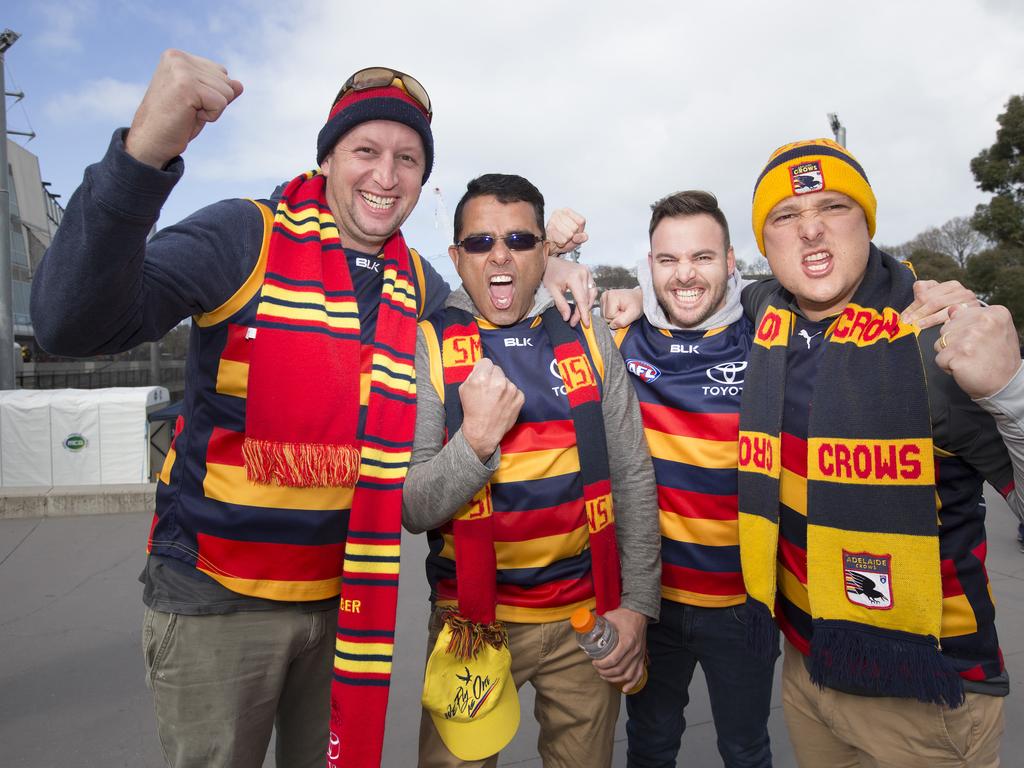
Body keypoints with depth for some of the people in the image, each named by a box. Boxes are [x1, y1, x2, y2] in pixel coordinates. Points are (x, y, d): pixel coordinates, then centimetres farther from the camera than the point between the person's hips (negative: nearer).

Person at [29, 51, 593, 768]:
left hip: (349, 598, 4)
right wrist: (145, 152, -37)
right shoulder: (246, 237, -11)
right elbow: (74, 323, -22)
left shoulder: (422, 286, 3)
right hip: (217, 597, -3)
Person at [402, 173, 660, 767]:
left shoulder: (590, 343, 0)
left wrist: (637, 604, 0)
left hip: (588, 615, 3)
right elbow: (413, 510, -11)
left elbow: (633, 480, 3)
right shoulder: (426, 347, -7)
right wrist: (475, 439, -27)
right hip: (475, 618, -2)